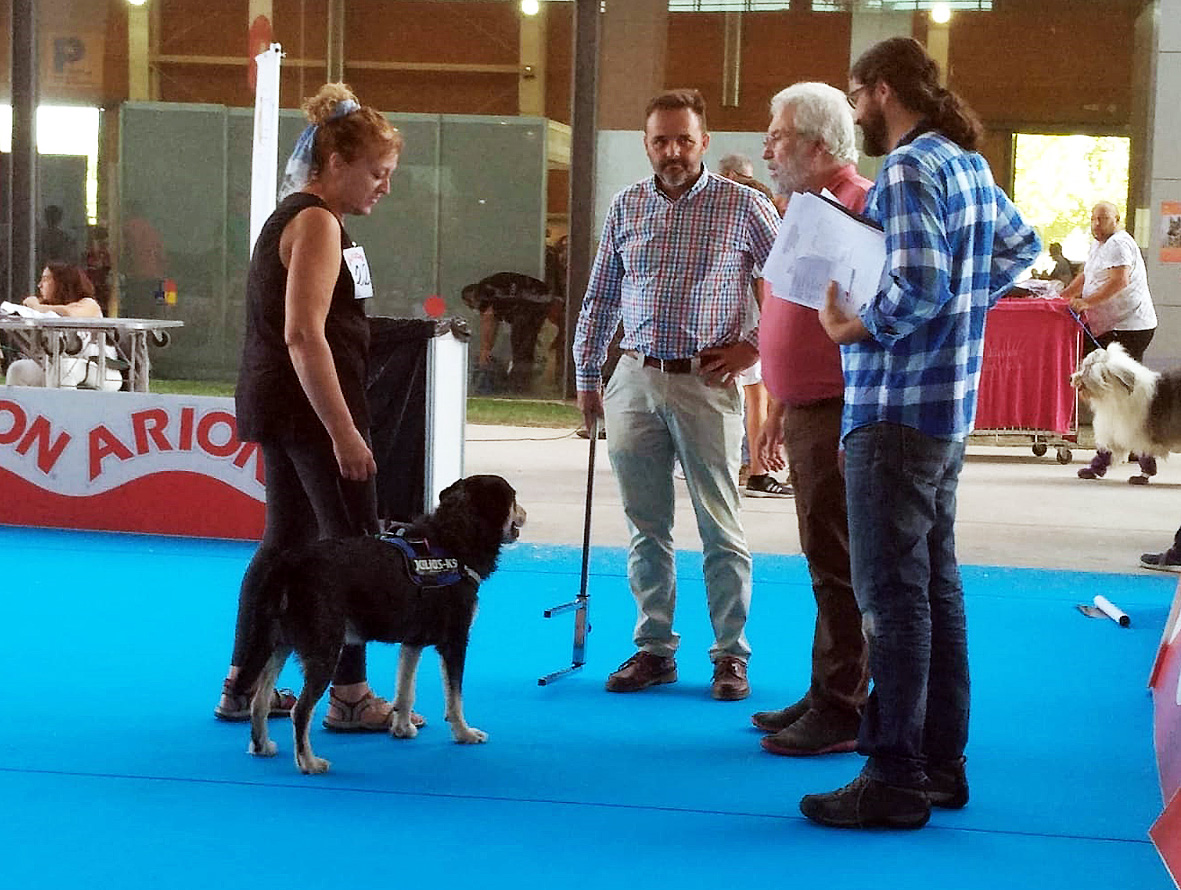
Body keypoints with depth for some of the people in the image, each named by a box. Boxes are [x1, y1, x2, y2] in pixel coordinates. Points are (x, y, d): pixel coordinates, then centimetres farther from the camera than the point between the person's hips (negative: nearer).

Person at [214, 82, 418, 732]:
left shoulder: (293, 218, 17)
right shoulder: (317, 223, -15)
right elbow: (304, 335, -23)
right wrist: (344, 432, -24)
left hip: (276, 405, 10)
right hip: (310, 407, -10)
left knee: (286, 539, 14)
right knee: (353, 543, -4)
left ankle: (243, 686, 19)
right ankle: (349, 697, 1)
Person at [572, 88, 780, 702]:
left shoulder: (743, 205, -1)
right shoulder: (626, 207, 10)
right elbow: (600, 297, 17)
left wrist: (754, 345, -3)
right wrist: (586, 376, 15)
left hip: (706, 382, -3)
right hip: (634, 381, 4)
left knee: (720, 529, 0)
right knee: (646, 529, 8)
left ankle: (730, 654, 8)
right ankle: (654, 649, 17)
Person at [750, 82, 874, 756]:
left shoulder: (858, 205, -15)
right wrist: (780, 411, 25)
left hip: (840, 416, -10)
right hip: (808, 415, 10)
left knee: (839, 566, -5)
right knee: (829, 565, 15)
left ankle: (843, 714, 0)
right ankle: (825, 698, 23)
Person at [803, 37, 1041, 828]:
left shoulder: (911, 167, -15)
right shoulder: (971, 164, 13)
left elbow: (919, 285, -25)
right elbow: (1021, 246, 29)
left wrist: (855, 330, -11)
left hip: (897, 410, -9)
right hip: (950, 409, 9)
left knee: (893, 594, -7)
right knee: (937, 585, 13)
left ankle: (896, 779, -4)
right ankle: (943, 760, 19)